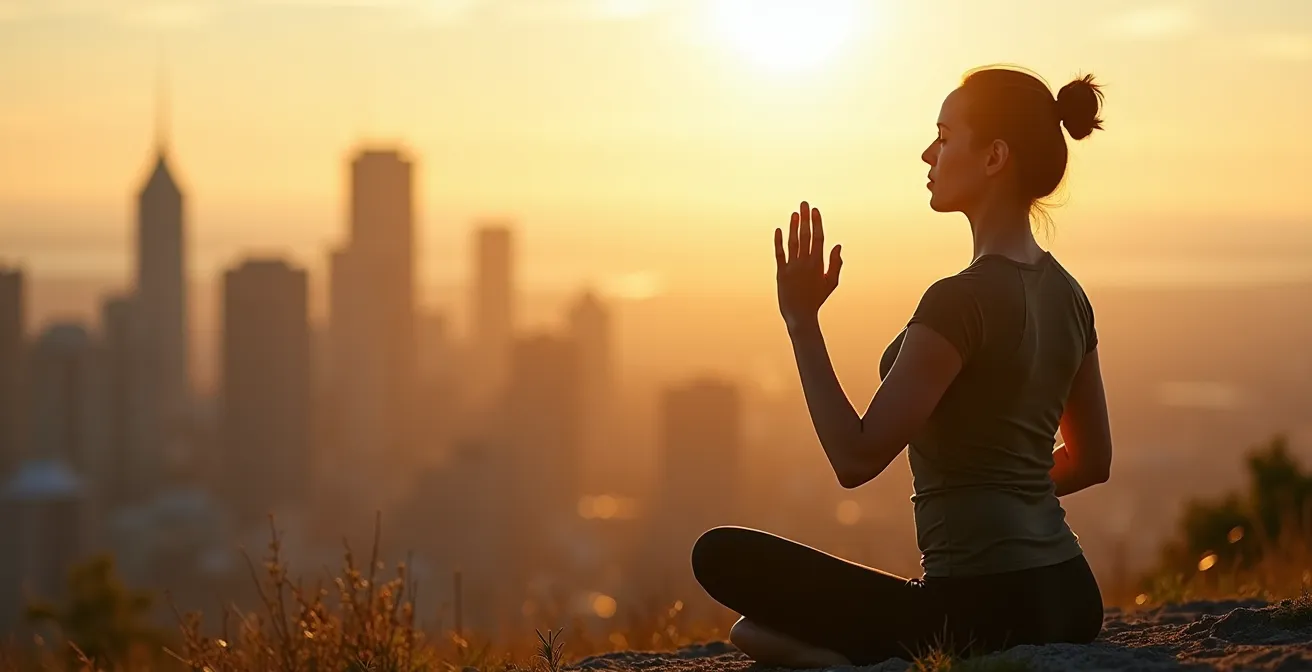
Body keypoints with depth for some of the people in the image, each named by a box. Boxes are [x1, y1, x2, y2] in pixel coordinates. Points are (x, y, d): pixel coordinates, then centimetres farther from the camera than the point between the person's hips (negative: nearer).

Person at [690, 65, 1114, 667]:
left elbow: (856, 459, -19)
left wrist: (802, 320, -13)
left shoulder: (962, 300, -17)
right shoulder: (1066, 294, 9)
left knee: (722, 554, -1)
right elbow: (1091, 460, 19)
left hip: (983, 610, -9)